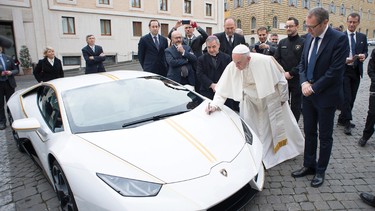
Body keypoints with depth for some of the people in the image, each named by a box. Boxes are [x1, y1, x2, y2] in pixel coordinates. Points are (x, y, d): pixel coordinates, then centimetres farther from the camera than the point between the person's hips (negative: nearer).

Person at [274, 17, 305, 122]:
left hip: (297, 79, -4)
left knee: (295, 105, 6)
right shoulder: (282, 42, 10)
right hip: (283, 79, 4)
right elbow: (276, 59, 6)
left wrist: (291, 73, -15)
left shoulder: (303, 42, -4)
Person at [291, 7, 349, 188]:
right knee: (309, 132, 14)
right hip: (308, 93, 6)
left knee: (324, 136, 9)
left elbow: (335, 71, -18)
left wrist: (314, 88, -14)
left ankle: (320, 171, 25)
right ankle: (309, 165, 30)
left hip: (326, 96, -6)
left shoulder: (339, 39, -15)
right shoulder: (309, 37, 4)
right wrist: (304, 82, -6)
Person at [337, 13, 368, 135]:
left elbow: (365, 51, 14)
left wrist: (364, 55, -9)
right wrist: (344, 60, -21)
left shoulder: (362, 37, 11)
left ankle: (342, 119, 22)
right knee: (346, 97, -8)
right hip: (344, 70, -5)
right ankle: (347, 122, 1)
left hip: (356, 71, 5)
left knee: (352, 98, 9)